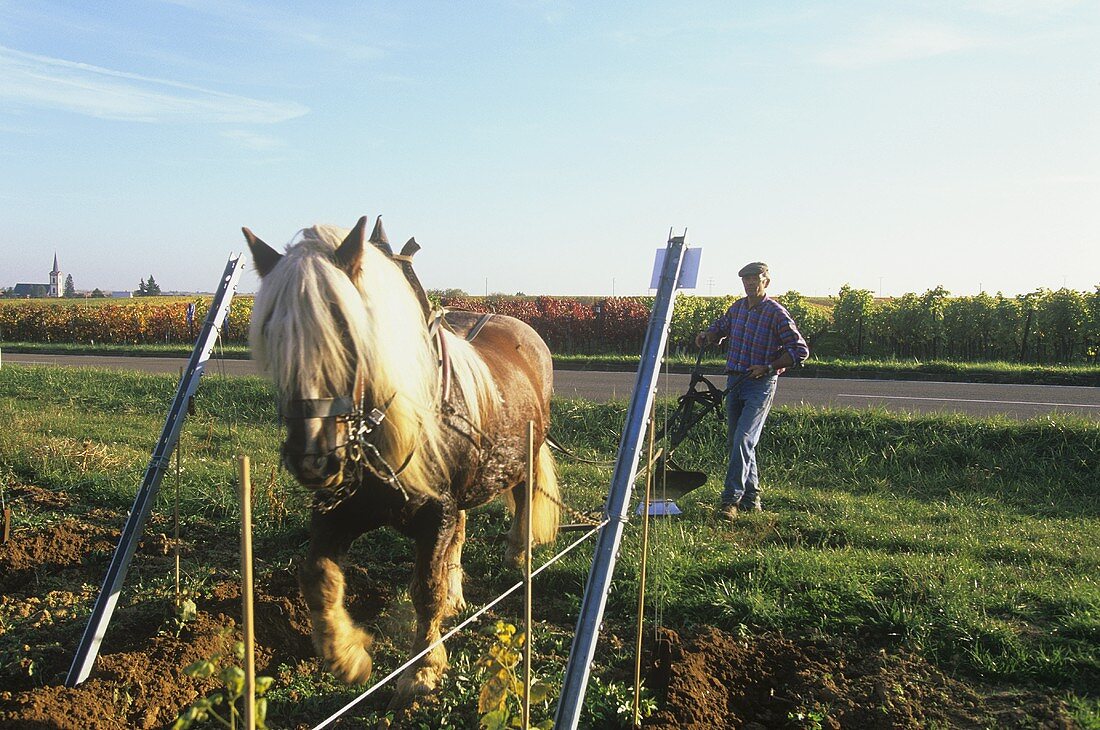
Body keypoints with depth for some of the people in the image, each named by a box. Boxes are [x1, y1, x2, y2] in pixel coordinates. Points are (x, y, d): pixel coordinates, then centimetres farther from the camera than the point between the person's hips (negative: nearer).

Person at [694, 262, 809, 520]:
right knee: (734, 441, 11)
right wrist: (707, 335, 7)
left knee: (743, 440, -16)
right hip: (734, 382, 7)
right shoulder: (737, 307, 9)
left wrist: (768, 367, -16)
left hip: (760, 384, -7)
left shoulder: (777, 313, -9)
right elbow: (721, 326, 30)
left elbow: (800, 350, -9)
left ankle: (731, 499, -14)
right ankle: (752, 495, 23)